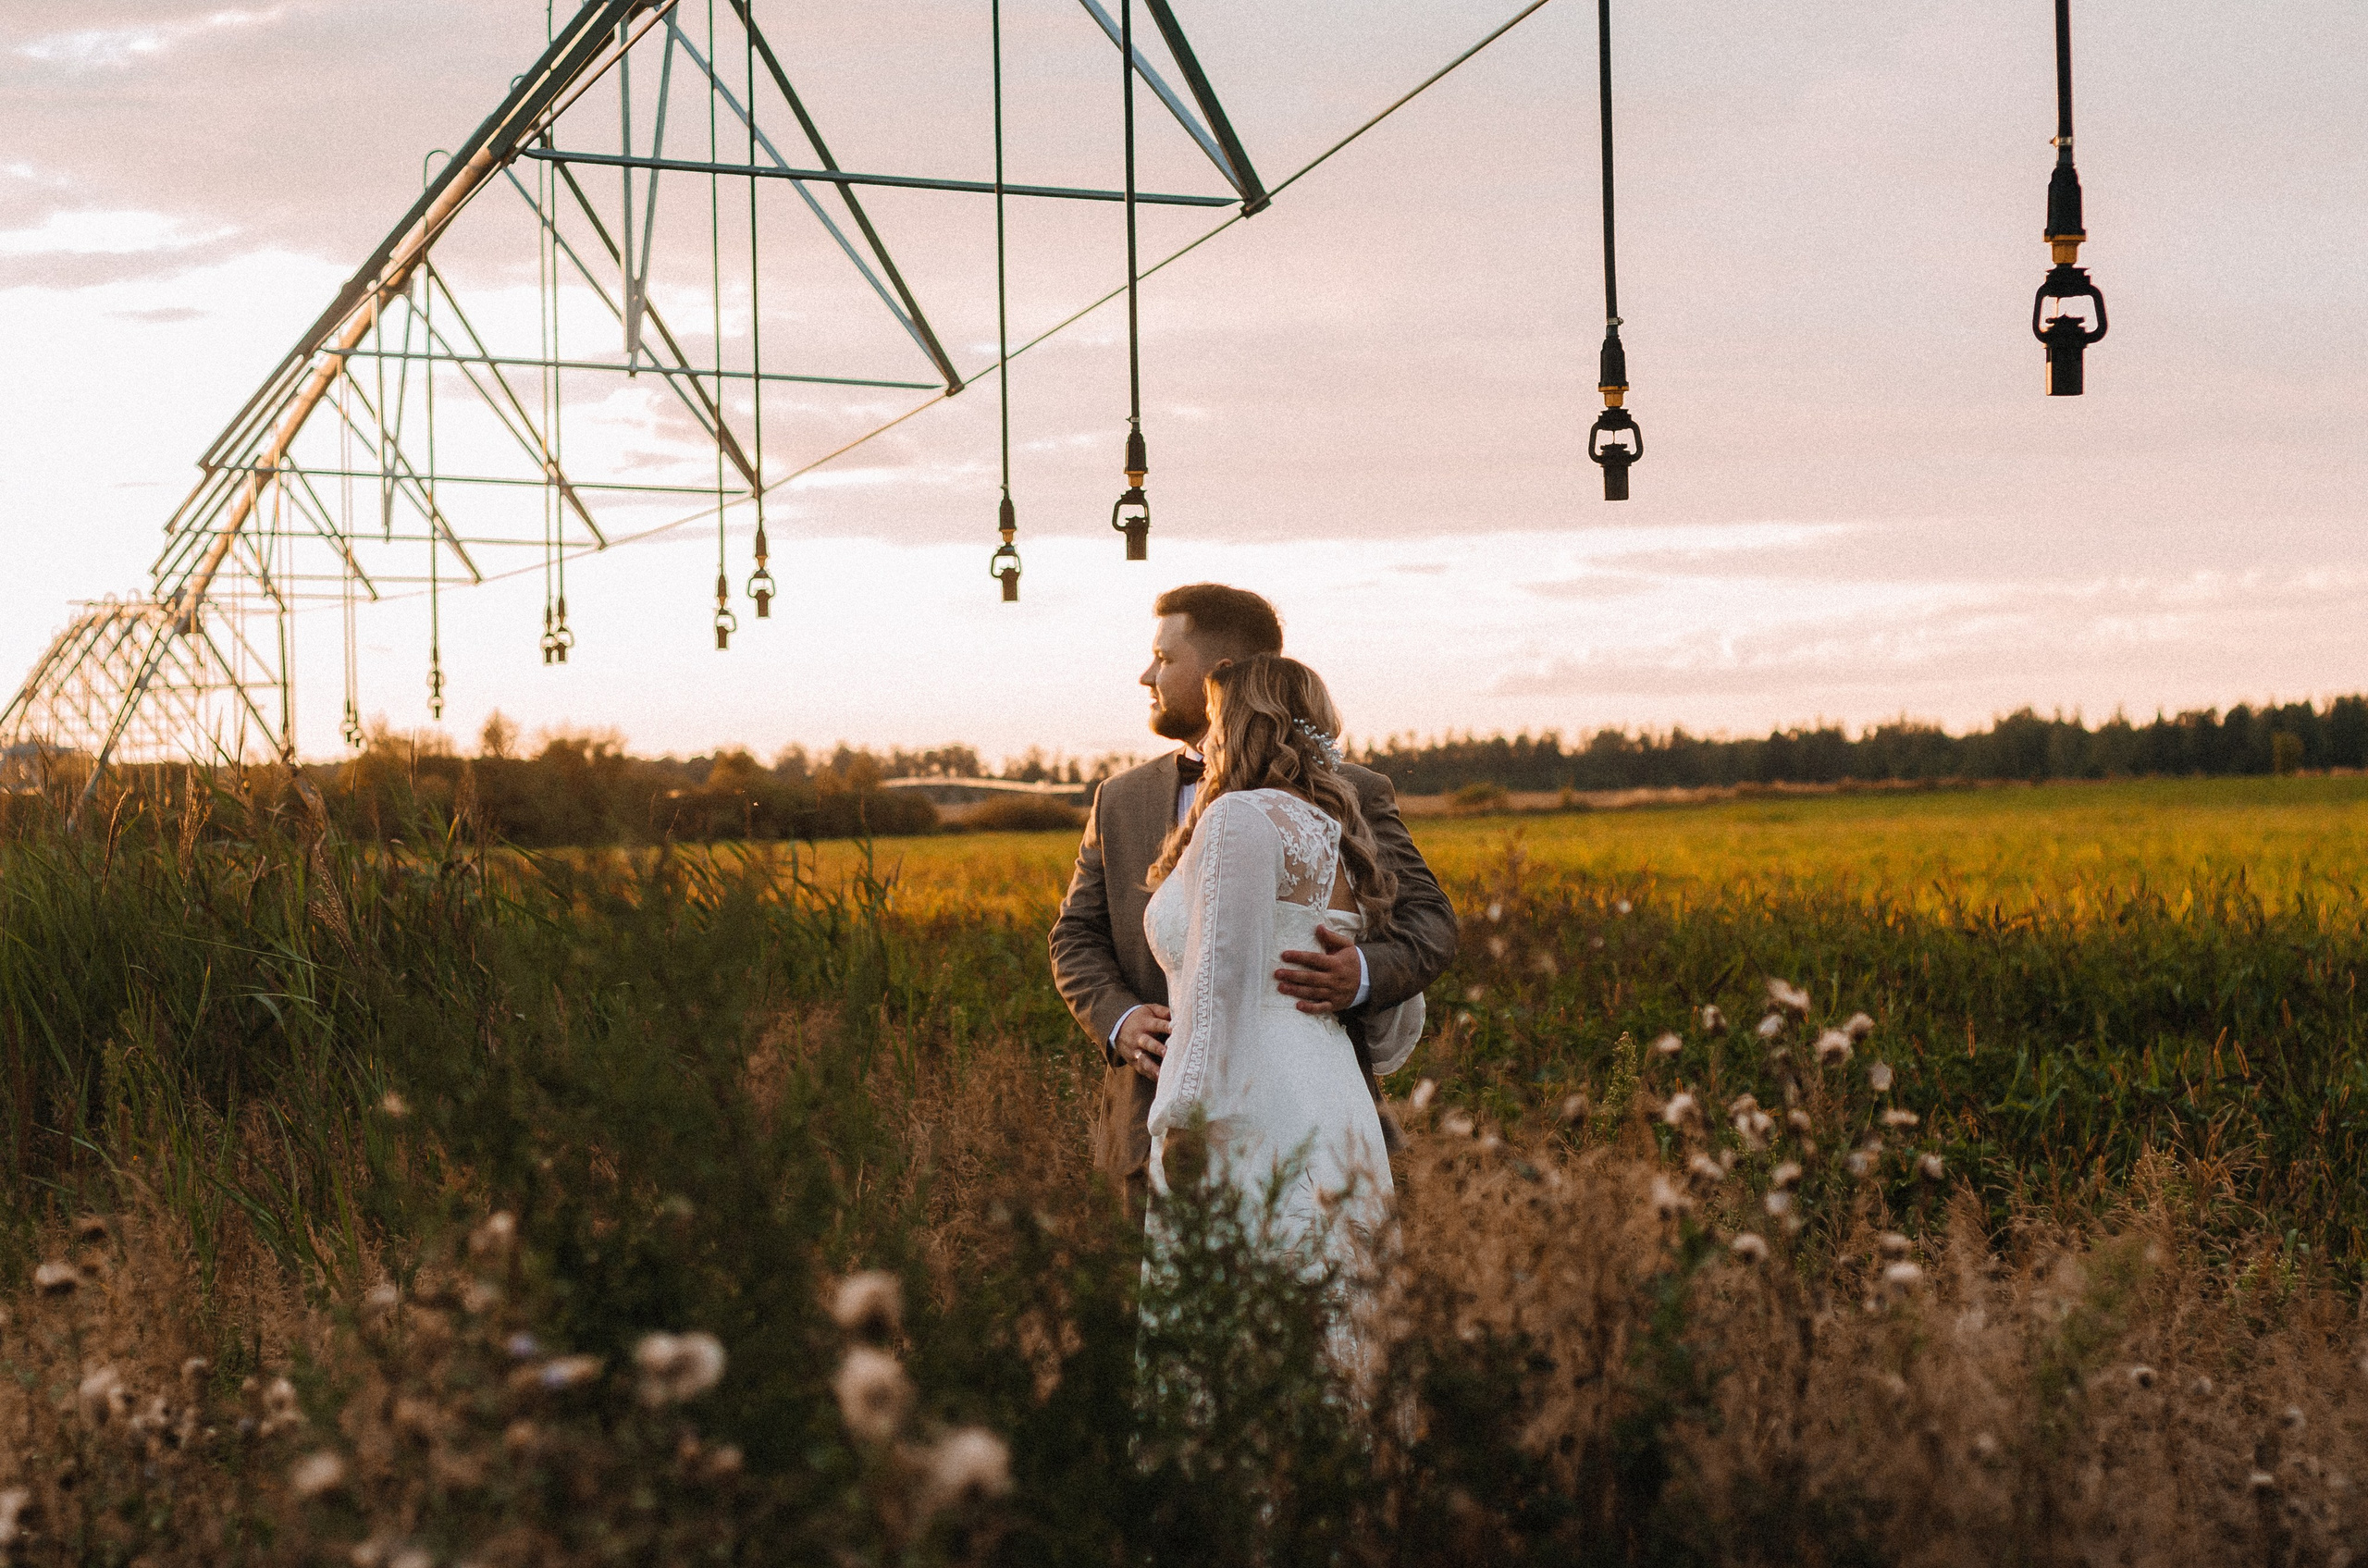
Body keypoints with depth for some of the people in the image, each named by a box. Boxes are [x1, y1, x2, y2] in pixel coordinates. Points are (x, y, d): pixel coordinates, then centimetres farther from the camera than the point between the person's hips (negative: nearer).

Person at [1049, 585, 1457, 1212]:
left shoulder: (1350, 796, 3)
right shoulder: (1121, 801, 14)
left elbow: (1429, 923, 2)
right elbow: (1077, 937, 15)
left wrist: (1365, 974, -21)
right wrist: (1119, 1022, -6)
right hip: (1164, 1128, 3)